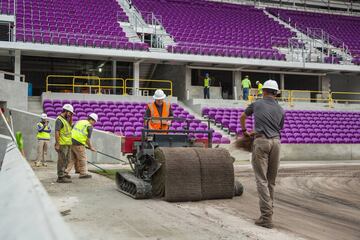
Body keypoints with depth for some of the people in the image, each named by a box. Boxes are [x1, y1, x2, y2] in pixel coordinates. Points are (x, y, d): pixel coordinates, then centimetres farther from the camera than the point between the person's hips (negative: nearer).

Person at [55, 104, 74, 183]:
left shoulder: (65, 119, 18)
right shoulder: (59, 119, -12)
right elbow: (56, 132, -18)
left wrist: (70, 117, 9)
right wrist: (57, 144, -24)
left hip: (67, 144, 10)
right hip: (62, 144, -10)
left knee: (65, 161, 13)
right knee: (62, 161, -7)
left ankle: (61, 176, 19)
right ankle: (61, 177, -5)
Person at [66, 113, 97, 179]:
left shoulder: (79, 122, 18)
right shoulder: (89, 126, -3)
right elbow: (88, 139, -5)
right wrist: (91, 147, 9)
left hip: (71, 141, 7)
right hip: (78, 144, -7)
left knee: (72, 159, 15)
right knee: (83, 159, 7)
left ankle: (65, 172, 12)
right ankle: (83, 173, 15)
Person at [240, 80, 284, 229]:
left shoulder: (256, 104, 11)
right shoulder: (280, 110, 15)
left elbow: (242, 117, 27)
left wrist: (244, 130, 45)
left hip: (261, 141, -3)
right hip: (276, 141, 3)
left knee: (262, 179, -6)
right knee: (271, 180, 13)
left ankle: (266, 217, -12)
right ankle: (268, 209, 21)